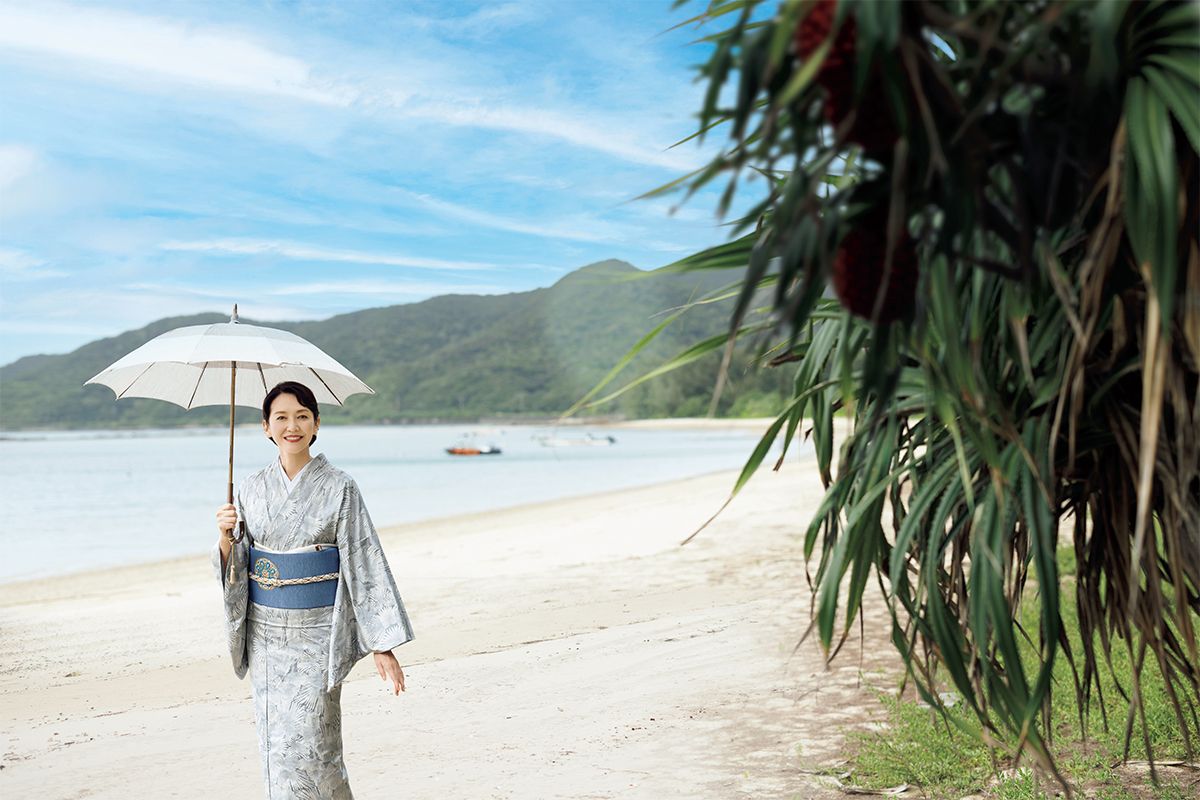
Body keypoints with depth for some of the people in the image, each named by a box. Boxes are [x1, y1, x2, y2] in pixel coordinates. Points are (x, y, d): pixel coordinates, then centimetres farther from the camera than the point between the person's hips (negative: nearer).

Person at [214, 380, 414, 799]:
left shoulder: (339, 487, -6)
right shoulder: (252, 488, 5)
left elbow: (366, 563, -8)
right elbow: (235, 567, 9)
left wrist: (383, 644, -11)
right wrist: (226, 536, -14)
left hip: (317, 634, -4)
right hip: (266, 633, 4)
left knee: (305, 745, -6)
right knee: (277, 745, 9)